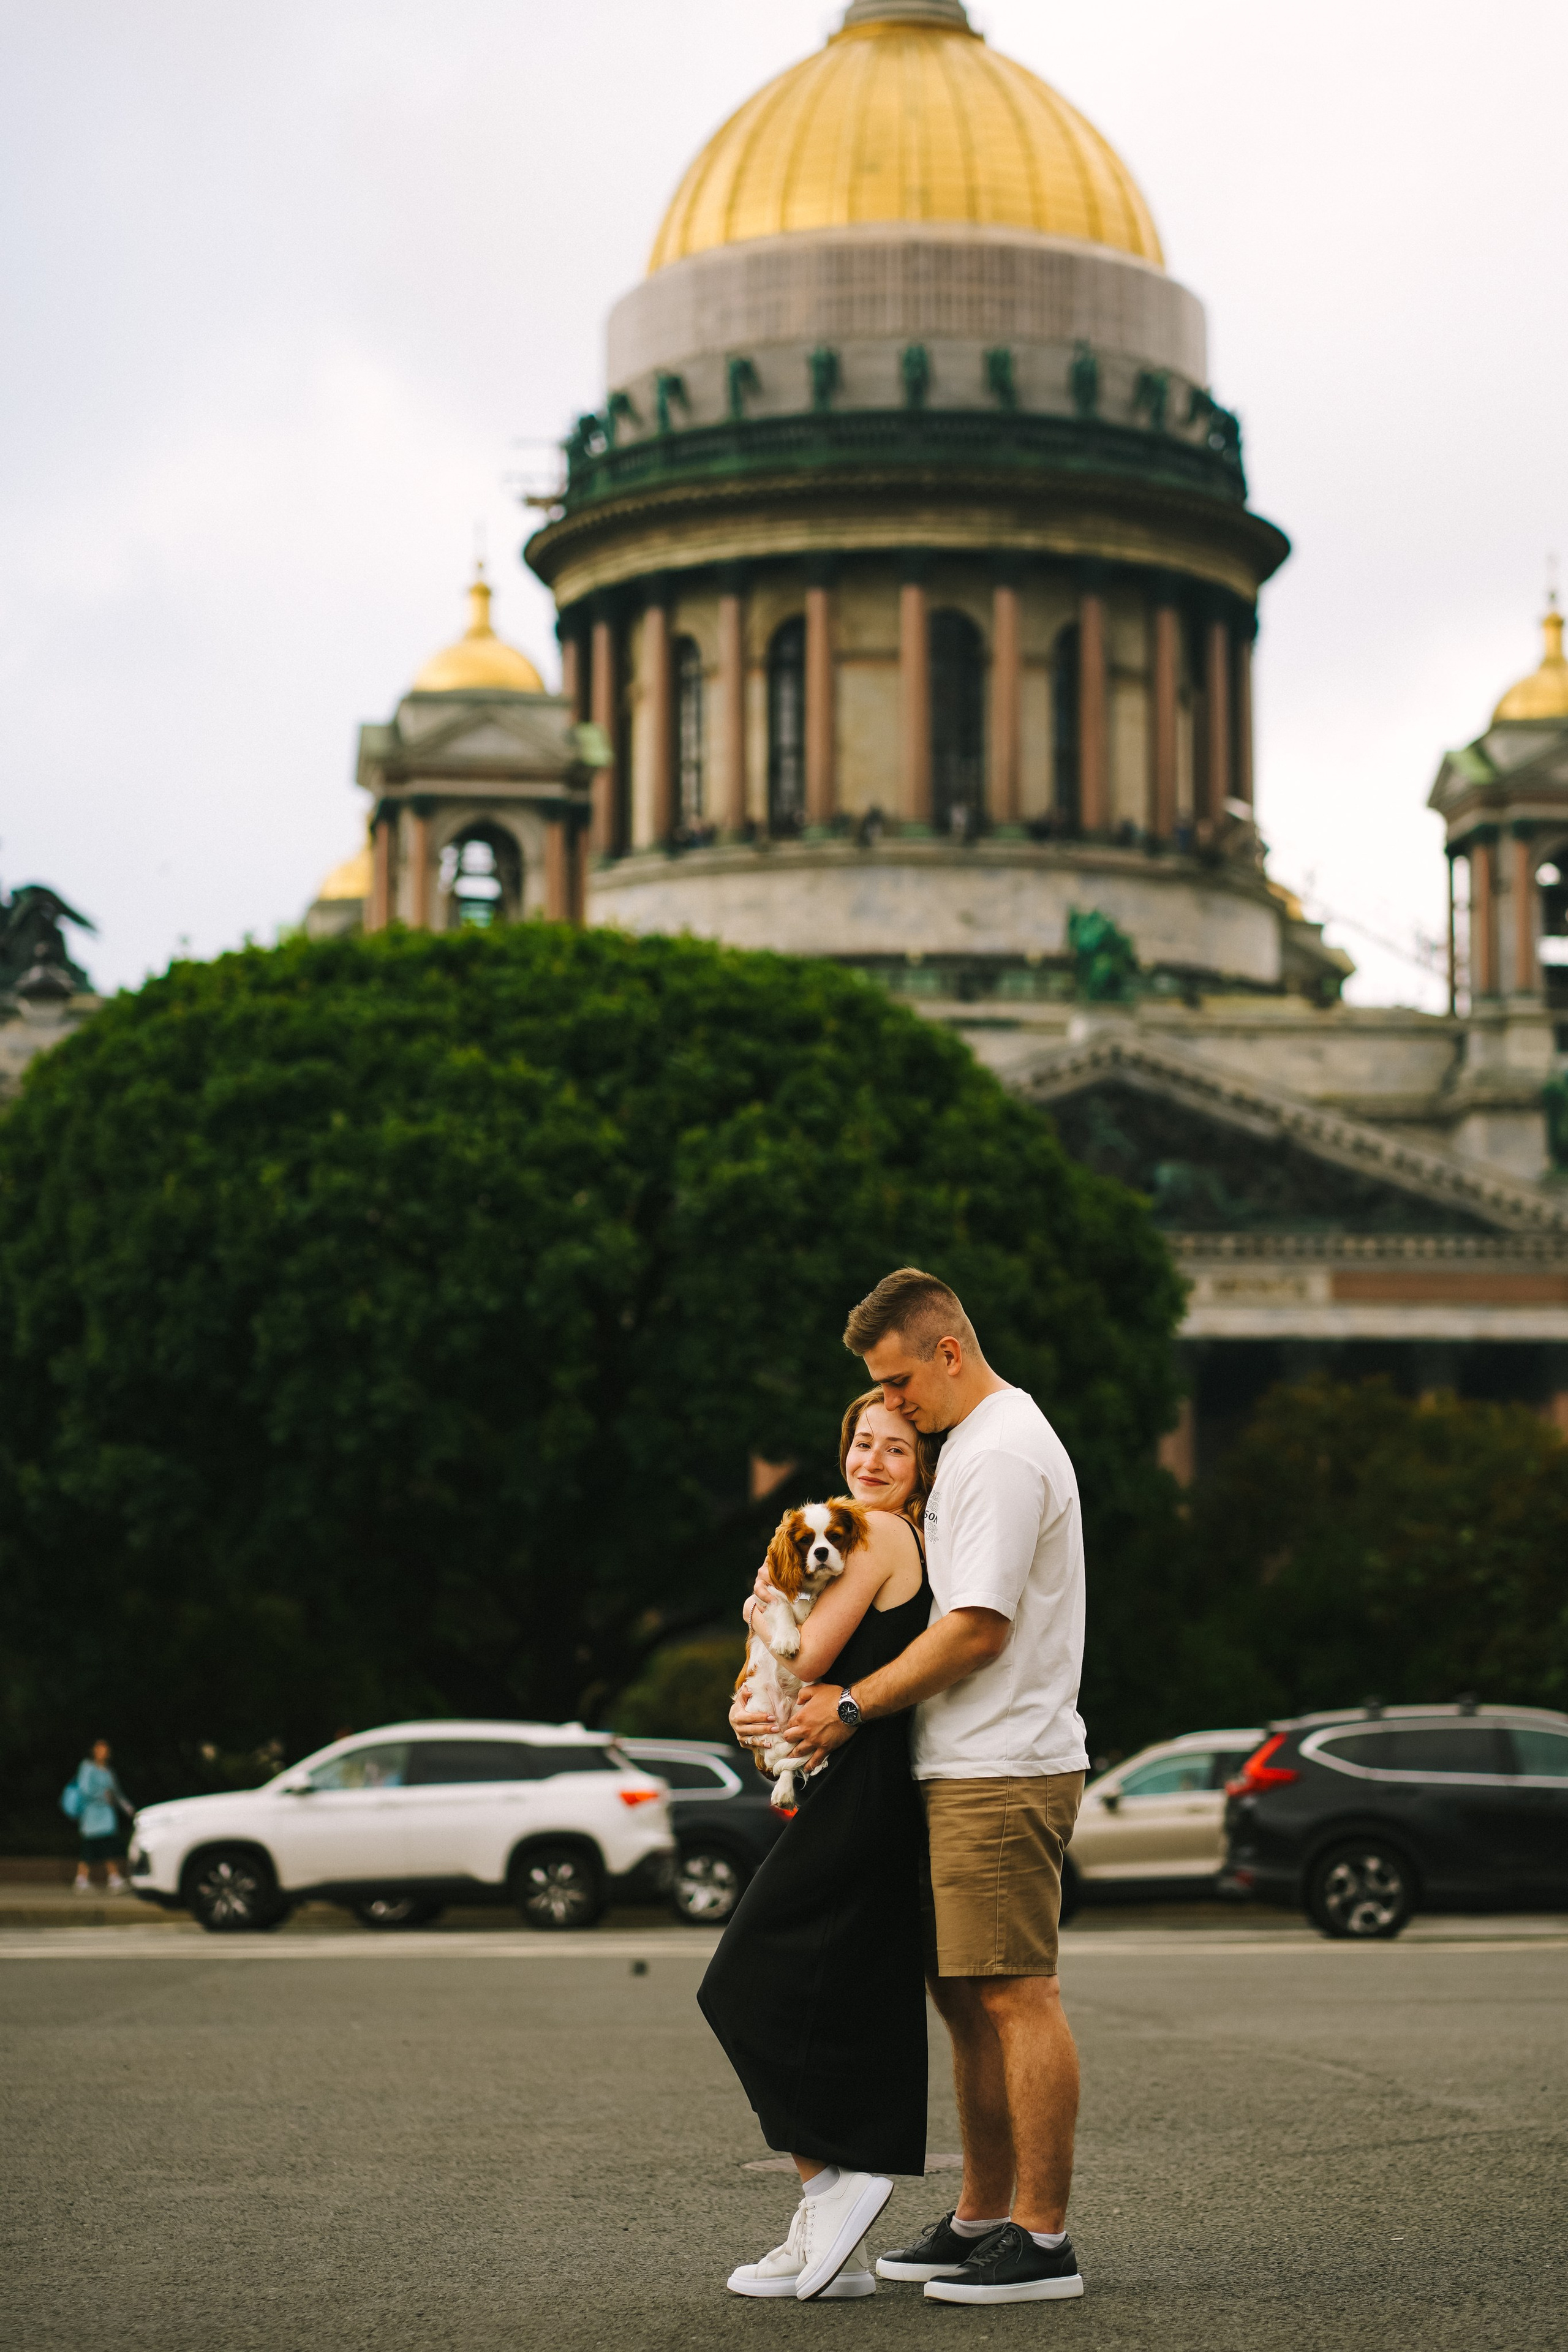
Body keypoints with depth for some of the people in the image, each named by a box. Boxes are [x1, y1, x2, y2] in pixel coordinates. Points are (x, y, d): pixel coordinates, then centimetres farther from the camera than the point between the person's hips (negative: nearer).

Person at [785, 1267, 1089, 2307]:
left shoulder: (1001, 1454, -14)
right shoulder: (977, 1446, 19)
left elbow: (977, 1630, -19)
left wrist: (855, 1706, -12)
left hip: (1001, 1770, -11)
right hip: (969, 1766, 11)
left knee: (1016, 1995, -9)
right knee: (967, 1997, 13)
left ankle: (1043, 2240, -7)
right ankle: (983, 2221, 21)